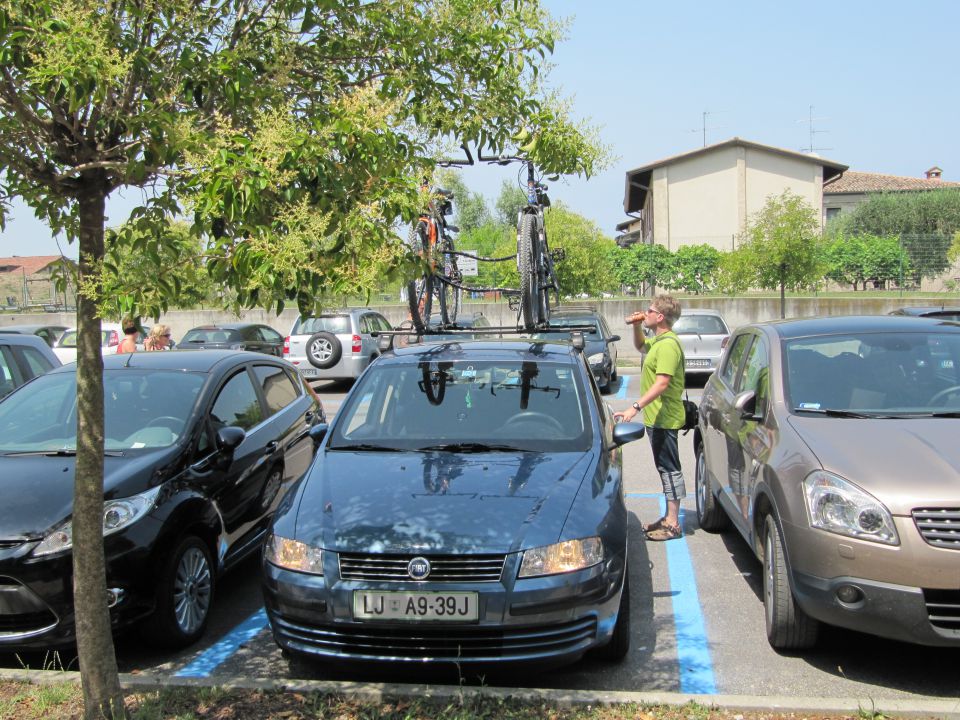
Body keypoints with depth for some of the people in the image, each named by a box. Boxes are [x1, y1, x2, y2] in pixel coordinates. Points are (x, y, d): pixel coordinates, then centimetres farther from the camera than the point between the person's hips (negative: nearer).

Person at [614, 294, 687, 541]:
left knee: (669, 468, -5)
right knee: (666, 468, 16)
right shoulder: (657, 340, 13)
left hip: (664, 418, -11)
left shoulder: (668, 344, -20)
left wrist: (635, 407, -33)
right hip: (656, 417, 11)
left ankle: (672, 525, 0)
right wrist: (636, 327, 16)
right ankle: (669, 518, 25)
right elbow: (642, 347, 36)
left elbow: (662, 383, -29)